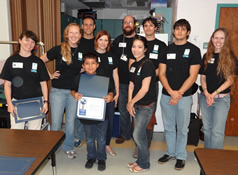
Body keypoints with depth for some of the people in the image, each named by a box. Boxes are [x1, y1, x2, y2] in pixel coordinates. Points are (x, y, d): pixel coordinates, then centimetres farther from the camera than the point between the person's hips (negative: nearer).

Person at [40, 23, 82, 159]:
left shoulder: (82, 52, 2)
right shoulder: (58, 49, -6)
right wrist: (49, 75, -1)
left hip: (74, 91, 2)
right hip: (58, 91, -2)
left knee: (71, 122, 12)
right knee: (56, 122, 5)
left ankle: (69, 147, 31)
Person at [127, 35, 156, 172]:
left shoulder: (147, 64, -17)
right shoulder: (134, 65, 8)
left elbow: (145, 89, -20)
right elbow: (131, 85, 9)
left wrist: (132, 102, -10)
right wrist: (130, 103, -2)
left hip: (146, 106, -7)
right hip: (136, 105, 7)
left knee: (138, 135, -2)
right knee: (141, 134, 16)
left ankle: (144, 164, 18)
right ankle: (141, 160, 32)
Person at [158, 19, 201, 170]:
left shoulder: (193, 50, -2)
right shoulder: (167, 50, 8)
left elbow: (192, 76, -8)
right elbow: (162, 74, 3)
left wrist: (179, 93, -14)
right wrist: (171, 91, -12)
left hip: (184, 96, -3)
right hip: (166, 95, 3)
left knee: (182, 128, 8)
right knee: (168, 127, 14)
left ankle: (181, 156, 26)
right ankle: (171, 152, 32)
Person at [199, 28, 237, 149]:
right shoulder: (207, 56, 6)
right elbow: (203, 76, 6)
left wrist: (214, 94, -15)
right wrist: (206, 93, -9)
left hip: (222, 98, -4)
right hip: (205, 97, 4)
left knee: (217, 131, -2)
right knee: (207, 128, 15)